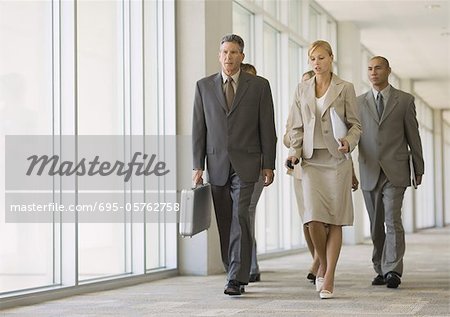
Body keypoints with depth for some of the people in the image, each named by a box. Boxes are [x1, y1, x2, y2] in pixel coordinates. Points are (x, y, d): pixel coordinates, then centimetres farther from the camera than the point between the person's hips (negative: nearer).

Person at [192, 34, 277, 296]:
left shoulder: (259, 85, 3)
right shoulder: (204, 86, 8)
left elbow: (267, 127, 3)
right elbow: (199, 128, 7)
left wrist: (268, 164, -1)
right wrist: (198, 166, 2)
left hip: (246, 163, -3)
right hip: (216, 163, 3)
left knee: (240, 218, -12)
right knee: (224, 222, 6)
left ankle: (237, 279, -12)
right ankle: (234, 272, 18)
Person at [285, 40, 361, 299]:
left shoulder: (345, 88, 3)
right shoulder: (302, 90, 11)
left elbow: (356, 124, 5)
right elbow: (297, 127, 14)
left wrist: (348, 142, -15)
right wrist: (295, 152, -1)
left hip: (337, 160, -2)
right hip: (312, 161, 2)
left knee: (334, 221, -2)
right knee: (314, 218, -9)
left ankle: (329, 278, 3)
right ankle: (323, 264, 17)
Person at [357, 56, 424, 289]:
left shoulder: (405, 100, 5)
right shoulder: (359, 102, 11)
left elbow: (413, 136, 7)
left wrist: (418, 169, 8)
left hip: (395, 172, -3)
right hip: (369, 172, 3)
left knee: (392, 221, -13)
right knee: (376, 226, 7)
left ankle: (392, 271, -14)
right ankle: (380, 270, 17)